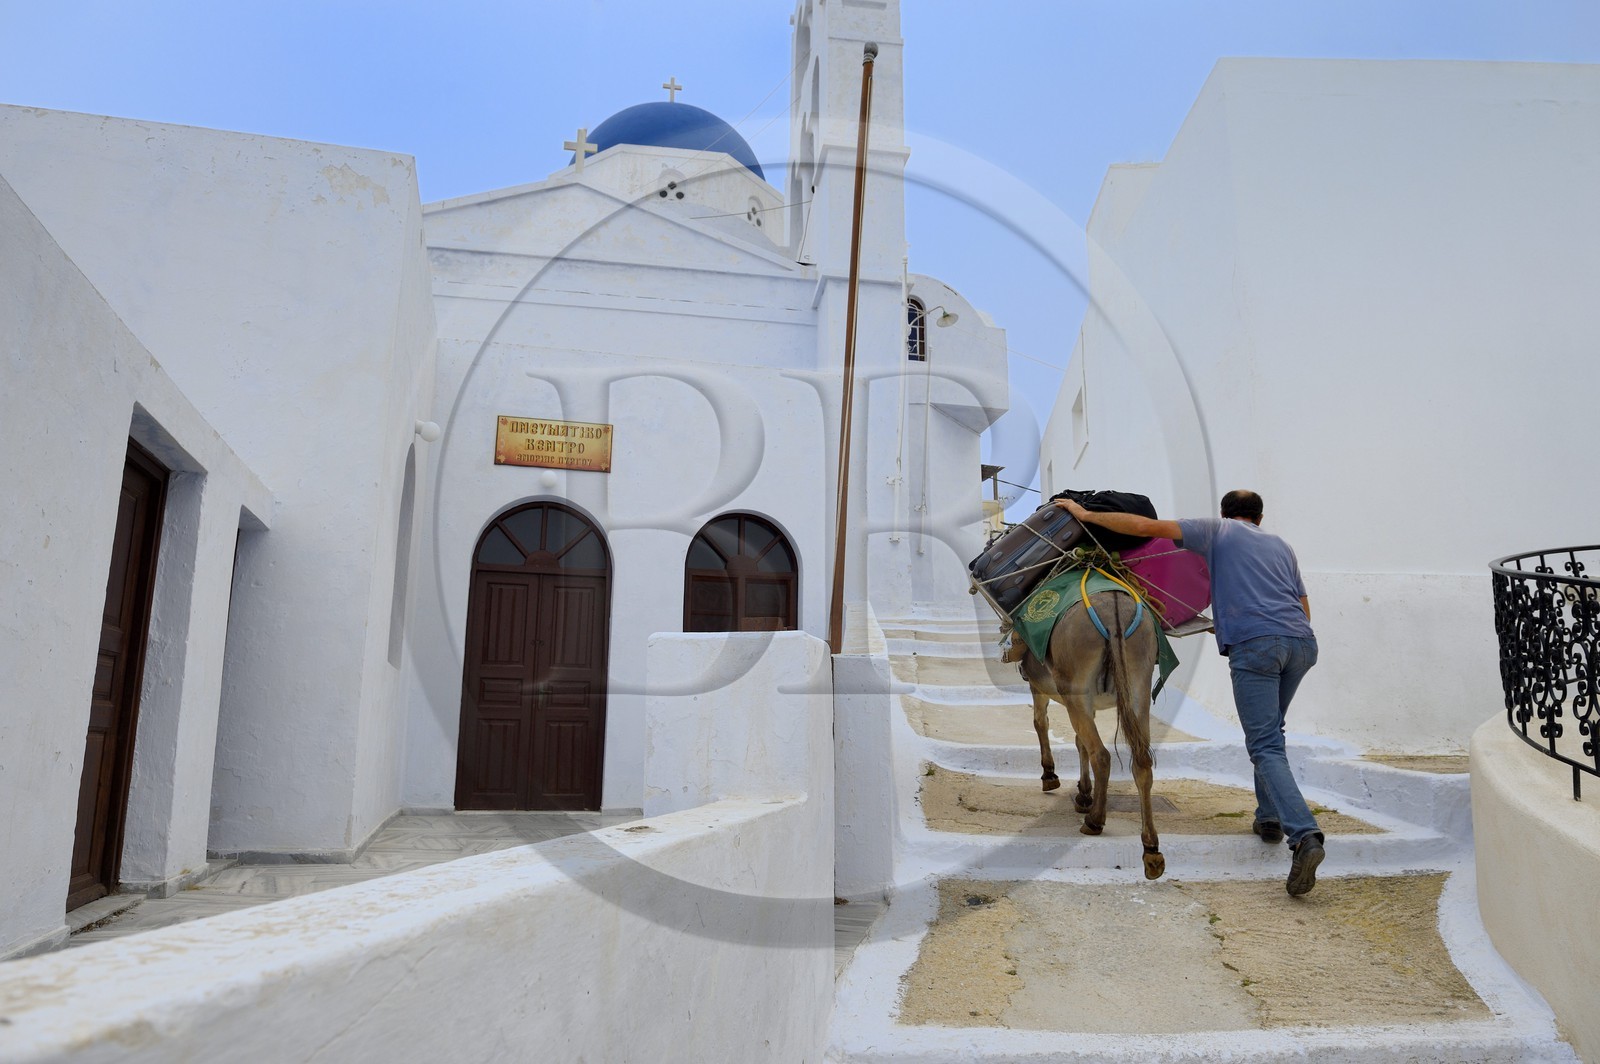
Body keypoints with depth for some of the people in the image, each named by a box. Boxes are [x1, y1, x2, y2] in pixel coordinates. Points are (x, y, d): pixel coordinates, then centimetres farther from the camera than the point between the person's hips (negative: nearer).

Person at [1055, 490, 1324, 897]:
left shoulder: (1215, 529, 16)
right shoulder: (1281, 546, 30)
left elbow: (1146, 526, 6)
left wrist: (1086, 515, 12)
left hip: (1255, 644, -6)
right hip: (1302, 642, 6)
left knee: (1265, 746, -8)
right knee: (1271, 731, 25)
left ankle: (1305, 835, -23)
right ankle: (1270, 817, 27)